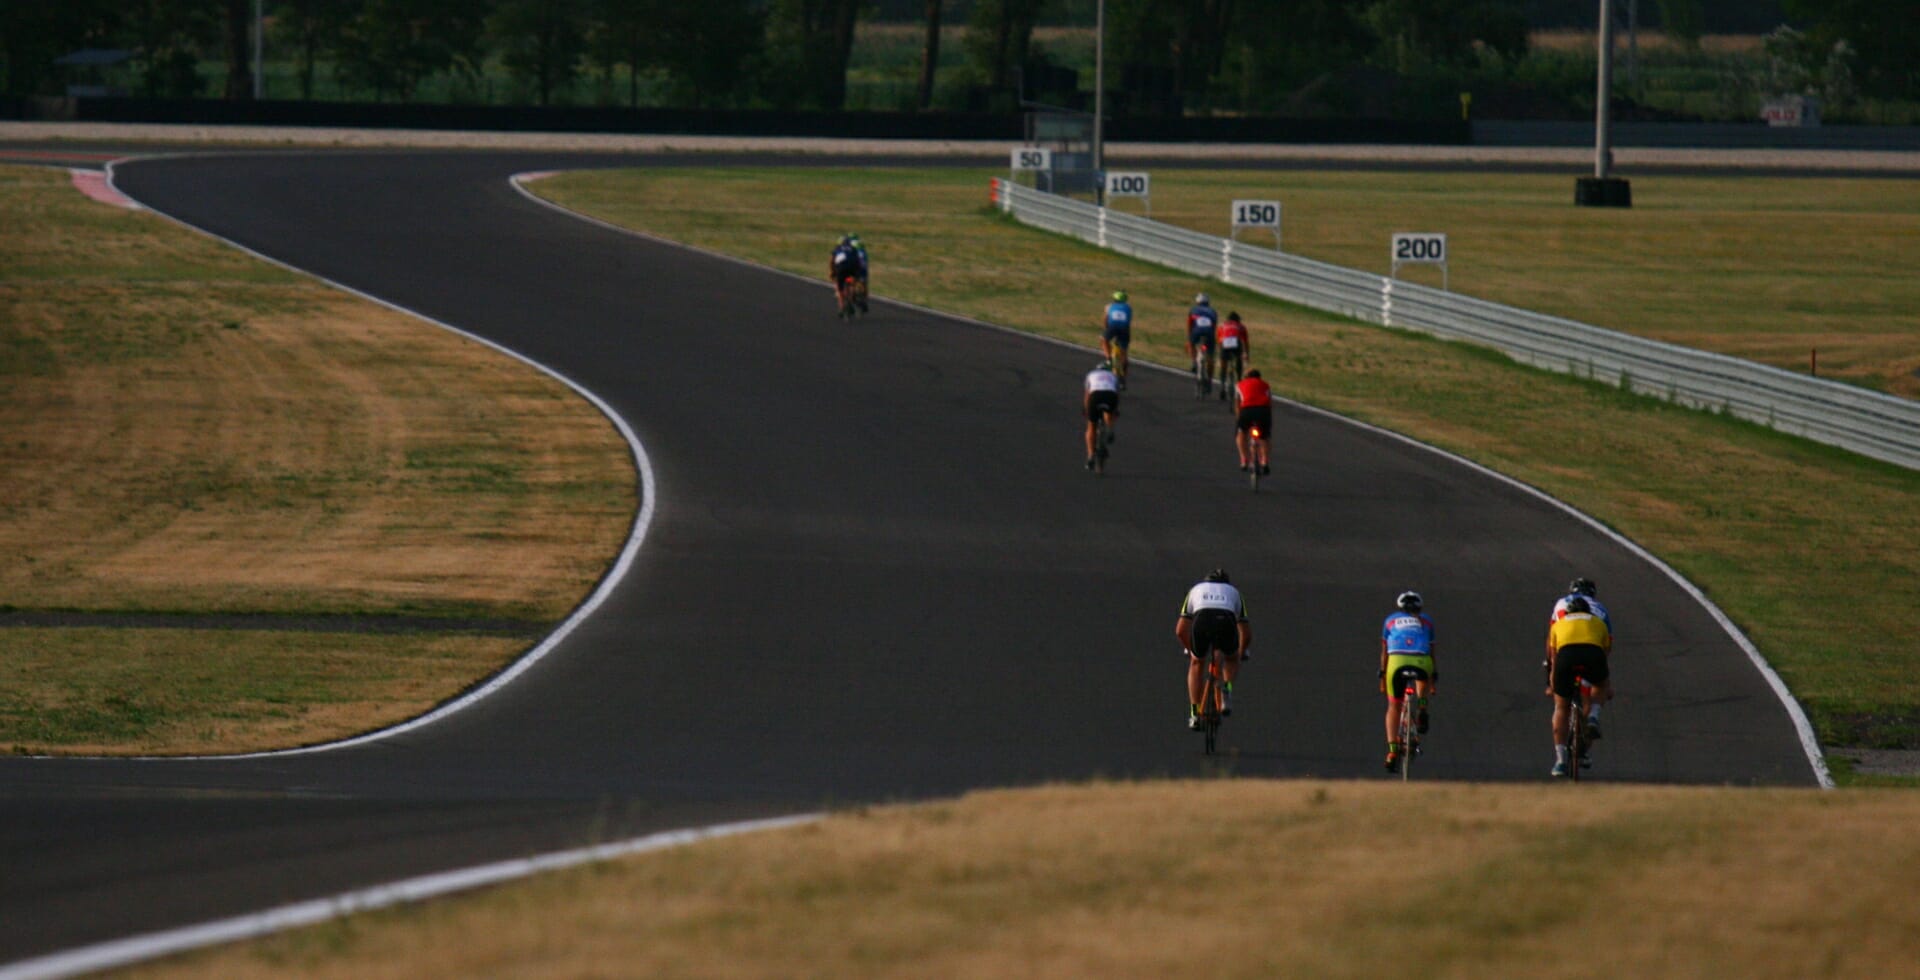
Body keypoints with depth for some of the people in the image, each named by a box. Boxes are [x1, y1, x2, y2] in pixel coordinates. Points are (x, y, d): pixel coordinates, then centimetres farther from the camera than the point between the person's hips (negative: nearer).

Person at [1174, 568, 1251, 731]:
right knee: (1232, 660, 31)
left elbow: (1180, 631, 33)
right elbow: (1246, 633, 35)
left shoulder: (1196, 590, 37)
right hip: (1226, 622, 0)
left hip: (1201, 621, 0)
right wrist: (1243, 653, 54)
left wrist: (1189, 649, 51)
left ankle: (1195, 714, 18)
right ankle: (1227, 690, 1)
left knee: (1197, 663, 27)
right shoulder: (1233, 591, 38)